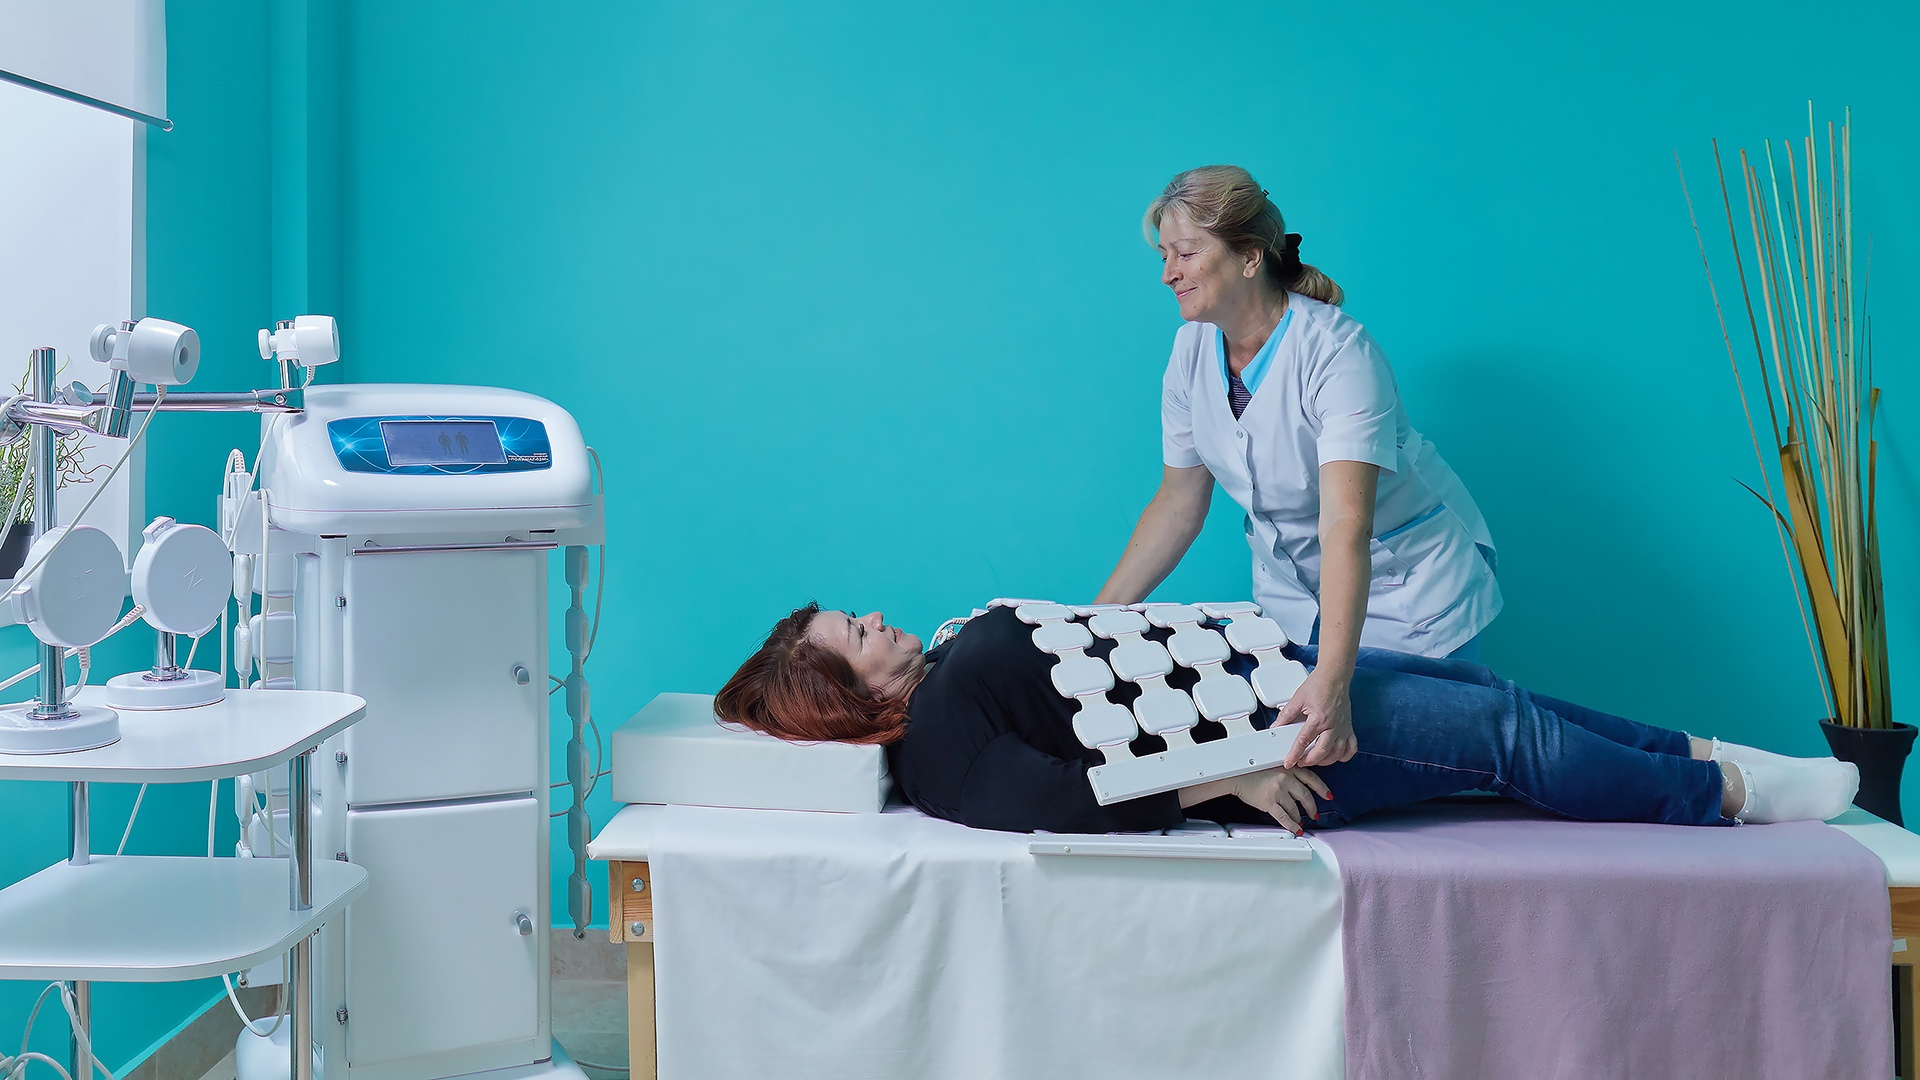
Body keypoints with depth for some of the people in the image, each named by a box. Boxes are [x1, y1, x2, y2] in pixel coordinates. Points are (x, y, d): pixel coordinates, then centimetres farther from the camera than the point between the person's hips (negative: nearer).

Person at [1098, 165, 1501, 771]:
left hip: (1409, 583, -6)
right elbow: (1178, 503, 0)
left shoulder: (1336, 350, -30)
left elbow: (1347, 525, -42)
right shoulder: (1193, 349, -9)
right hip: (1289, 588, 6)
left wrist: (1331, 681, -53)